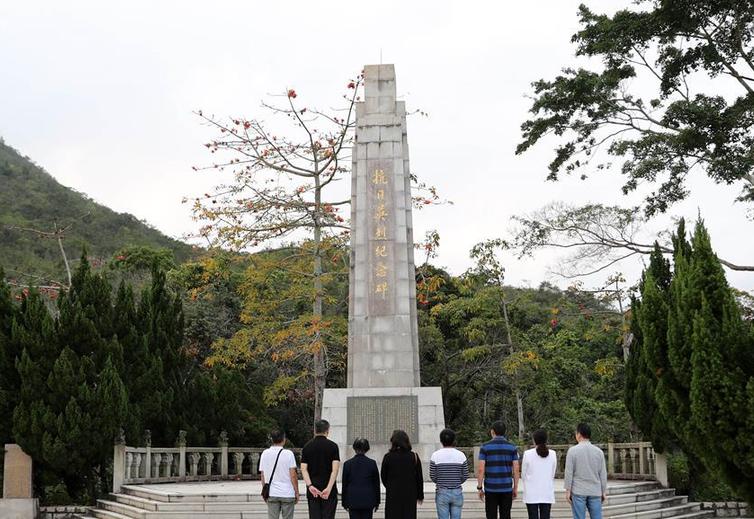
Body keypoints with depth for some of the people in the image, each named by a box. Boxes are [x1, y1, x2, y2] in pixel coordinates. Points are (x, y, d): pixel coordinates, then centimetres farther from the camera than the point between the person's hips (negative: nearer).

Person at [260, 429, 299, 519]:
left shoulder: (265, 454, 1)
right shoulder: (288, 454, -9)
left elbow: (262, 475, 5)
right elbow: (293, 475, -8)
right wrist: (297, 492, 1)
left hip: (272, 494, 3)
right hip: (287, 494, -3)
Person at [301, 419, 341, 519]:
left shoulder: (307, 447, 6)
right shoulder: (333, 446, -3)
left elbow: (303, 469, -4)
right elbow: (335, 469, -12)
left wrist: (310, 486, -12)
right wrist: (329, 488, -16)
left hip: (312, 490, 2)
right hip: (329, 491, -2)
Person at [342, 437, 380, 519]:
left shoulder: (348, 464, -3)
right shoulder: (372, 463, -3)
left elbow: (345, 485, 2)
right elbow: (376, 484, 3)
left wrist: (344, 503, 11)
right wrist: (377, 502, 12)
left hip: (353, 500, 0)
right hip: (368, 500, 0)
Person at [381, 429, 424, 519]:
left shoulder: (388, 457, -7)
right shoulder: (414, 457, -3)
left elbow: (383, 476, 3)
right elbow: (419, 478, 2)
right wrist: (420, 496, 12)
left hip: (393, 495, -1)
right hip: (410, 495, 1)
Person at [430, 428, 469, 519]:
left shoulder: (435, 455, -7)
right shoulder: (461, 455, -3)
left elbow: (432, 476, -3)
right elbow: (465, 476, 1)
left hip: (442, 492, -1)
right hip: (457, 492, 1)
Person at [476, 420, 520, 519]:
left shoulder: (485, 447, -4)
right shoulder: (512, 447, 1)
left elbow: (481, 469, -7)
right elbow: (516, 469, -1)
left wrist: (480, 488, 0)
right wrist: (515, 488, 7)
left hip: (491, 488, -2)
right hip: (507, 488, 2)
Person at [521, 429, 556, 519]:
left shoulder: (527, 454, -8)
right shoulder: (553, 454, -3)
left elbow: (523, 475, 0)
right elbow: (553, 474, 4)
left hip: (531, 494, -2)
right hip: (547, 494, 2)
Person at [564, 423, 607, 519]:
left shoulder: (573, 450, -6)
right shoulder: (598, 451, 3)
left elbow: (569, 472, -6)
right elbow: (603, 474, 6)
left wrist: (568, 490, -1)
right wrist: (604, 491, 13)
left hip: (578, 492, -3)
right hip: (595, 492, 3)